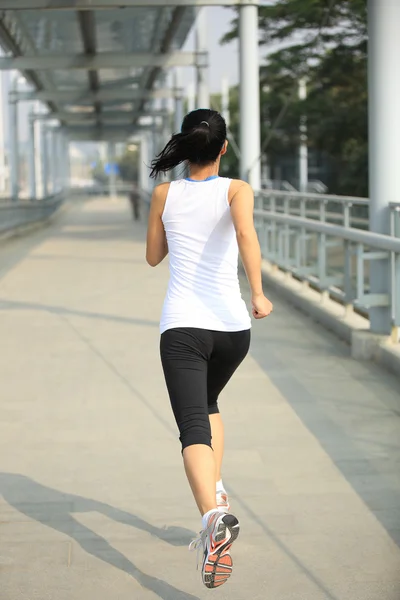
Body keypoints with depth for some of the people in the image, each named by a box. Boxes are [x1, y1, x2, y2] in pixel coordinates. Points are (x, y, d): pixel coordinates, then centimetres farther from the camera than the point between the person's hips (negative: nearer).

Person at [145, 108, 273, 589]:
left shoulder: (166, 194, 5)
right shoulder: (236, 190, 1)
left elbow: (153, 257, 17)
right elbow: (245, 233, -21)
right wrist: (258, 294, -21)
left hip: (182, 327, -1)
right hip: (231, 324, 2)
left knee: (193, 429, -10)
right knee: (207, 403, 29)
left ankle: (214, 514, -34)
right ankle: (216, 493, 17)